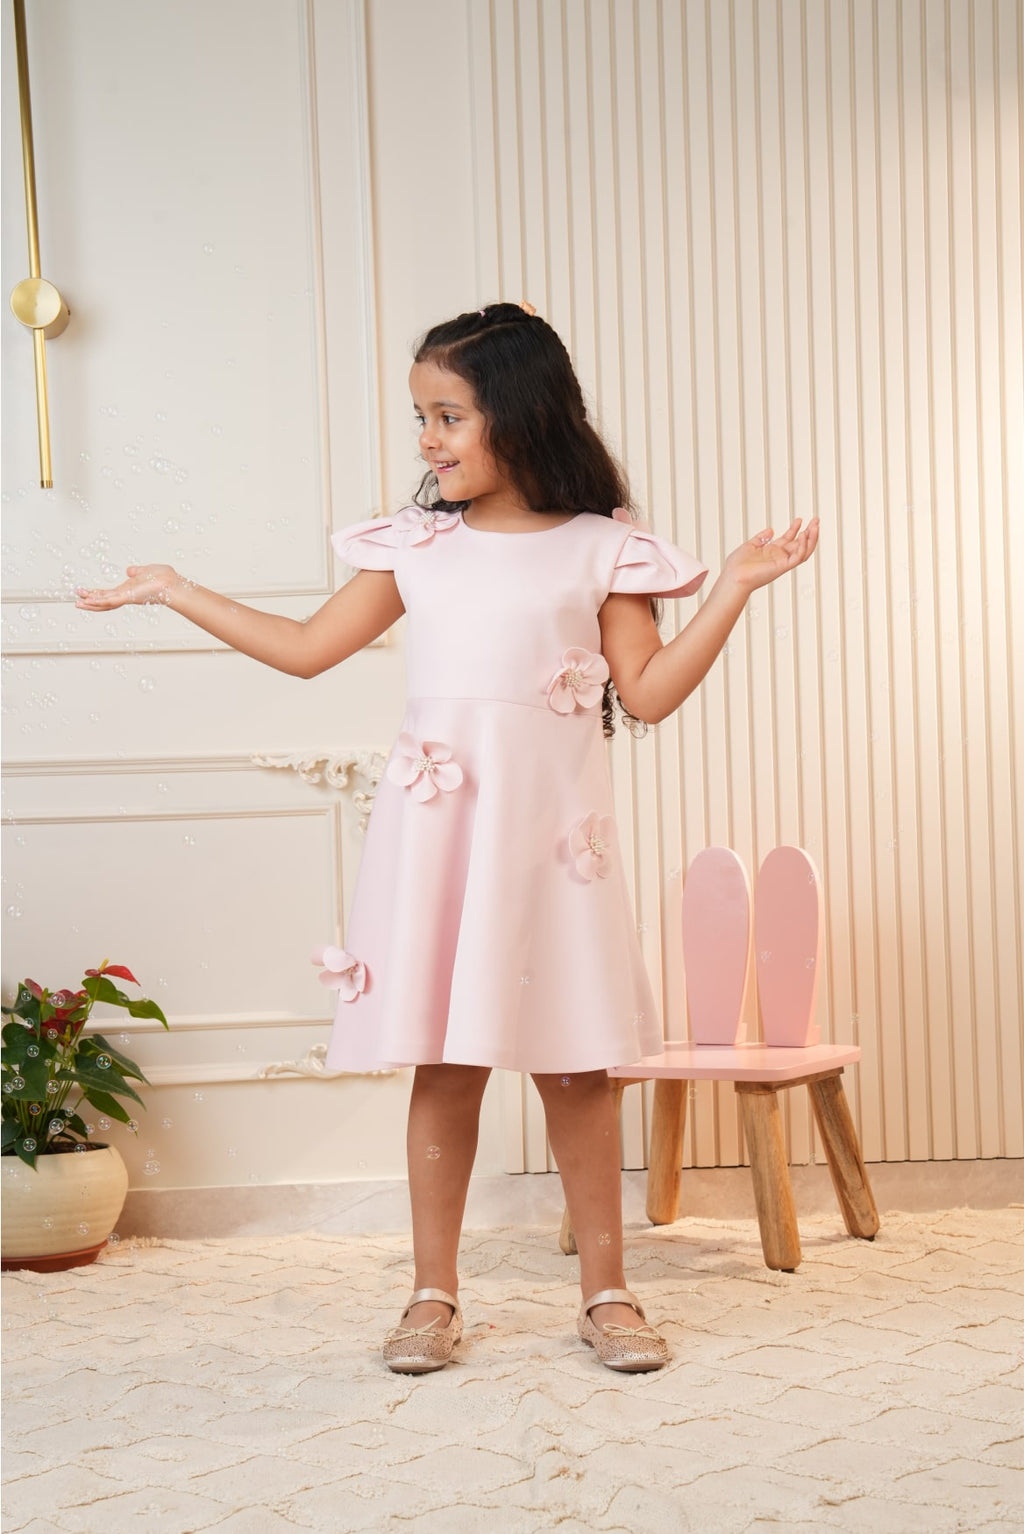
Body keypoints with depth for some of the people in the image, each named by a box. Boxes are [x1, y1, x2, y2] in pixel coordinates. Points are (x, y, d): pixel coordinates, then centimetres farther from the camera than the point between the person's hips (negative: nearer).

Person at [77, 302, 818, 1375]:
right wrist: (175, 591, 17)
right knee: (444, 1064, 3)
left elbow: (648, 692, 0)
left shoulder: (600, 549, 5)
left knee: (573, 1065, 2)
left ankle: (606, 1291, 15)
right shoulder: (415, 547, 11)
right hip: (438, 829, 2)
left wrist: (736, 588, -7)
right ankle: (433, 1295, 14)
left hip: (552, 826, -1)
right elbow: (307, 648, 16)